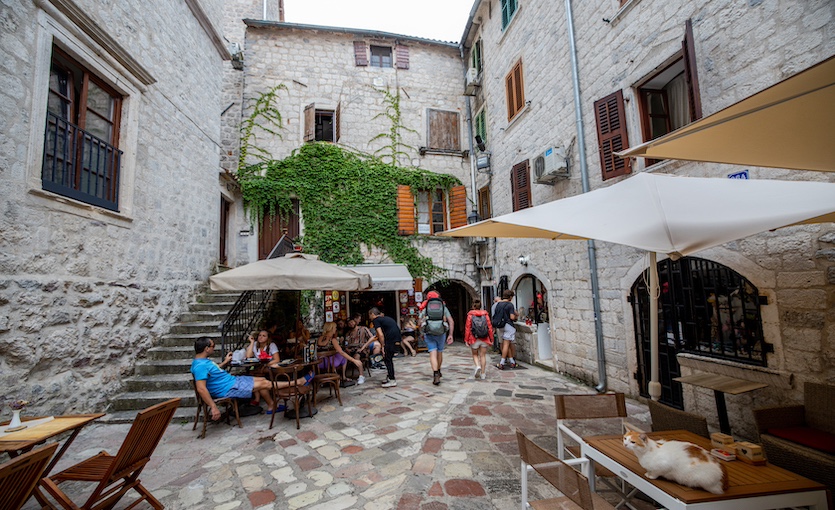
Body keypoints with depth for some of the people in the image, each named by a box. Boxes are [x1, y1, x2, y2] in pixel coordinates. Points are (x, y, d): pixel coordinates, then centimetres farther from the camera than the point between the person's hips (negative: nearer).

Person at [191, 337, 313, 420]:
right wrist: (213, 407, -33)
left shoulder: (204, 360, 6)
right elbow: (201, 389, -32)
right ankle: (298, 382, 2)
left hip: (232, 380, 10)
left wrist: (225, 362, 25)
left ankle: (271, 406, 21)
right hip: (229, 389, -10)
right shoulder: (200, 365, -25)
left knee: (262, 380, 10)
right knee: (265, 384, -7)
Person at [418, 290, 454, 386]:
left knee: (433, 353, -2)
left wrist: (423, 334, 23)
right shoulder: (443, 307, 10)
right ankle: (438, 372, 38)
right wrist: (450, 335, 5)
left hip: (429, 333, -1)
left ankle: (436, 374, -18)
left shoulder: (425, 308, 9)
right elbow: (451, 322, 3)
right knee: (439, 352, 19)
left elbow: (420, 323, 8)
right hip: (441, 332, 2)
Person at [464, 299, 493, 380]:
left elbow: (467, 327, -6)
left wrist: (466, 339, 1)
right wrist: (491, 339, 9)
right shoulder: (485, 314, 0)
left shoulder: (470, 315, -6)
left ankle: (477, 366, -9)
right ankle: (483, 374, 12)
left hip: (474, 339, -1)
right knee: (483, 355, 10)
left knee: (475, 354, 16)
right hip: (484, 339, 2)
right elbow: (490, 327, 1)